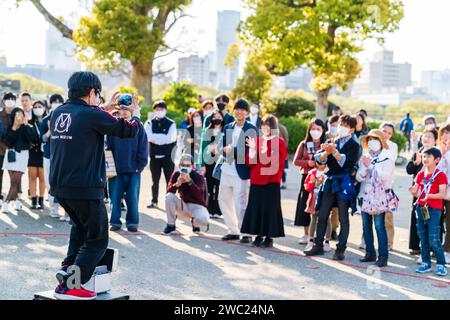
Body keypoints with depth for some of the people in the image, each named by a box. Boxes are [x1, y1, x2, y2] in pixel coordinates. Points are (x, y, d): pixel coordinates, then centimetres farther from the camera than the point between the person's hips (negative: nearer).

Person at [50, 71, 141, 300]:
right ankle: (69, 285, -6)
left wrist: (104, 110, 26)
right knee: (97, 240, 3)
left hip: (59, 186, 8)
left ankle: (67, 267, 20)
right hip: (85, 187, -8)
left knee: (81, 226, 31)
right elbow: (128, 131, -7)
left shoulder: (58, 113, 8)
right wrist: (135, 113, 13)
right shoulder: (91, 115, -13)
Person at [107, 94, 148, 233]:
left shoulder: (138, 126, 3)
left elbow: (143, 148, 2)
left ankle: (132, 222, 12)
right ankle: (115, 222, 12)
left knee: (133, 197, 1)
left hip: (133, 169, -1)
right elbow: (108, 146, 3)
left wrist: (140, 165, -4)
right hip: (116, 169, 1)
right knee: (115, 197, 2)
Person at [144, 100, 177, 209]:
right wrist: (163, 137, -17)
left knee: (169, 180, 2)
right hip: (154, 155, 2)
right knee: (155, 180, 11)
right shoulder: (149, 123, 5)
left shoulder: (171, 123, 0)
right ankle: (154, 201, 20)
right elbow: (148, 136, -12)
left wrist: (155, 138, -13)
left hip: (168, 155, -2)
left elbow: (170, 138, -14)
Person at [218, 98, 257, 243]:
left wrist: (233, 150, -18)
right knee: (224, 200, 12)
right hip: (227, 169, 7)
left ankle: (246, 233, 7)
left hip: (241, 170, -7)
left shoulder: (251, 129, -6)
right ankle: (233, 231, 24)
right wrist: (226, 151, -10)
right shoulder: (228, 127, 12)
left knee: (241, 202, -5)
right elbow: (223, 148, 12)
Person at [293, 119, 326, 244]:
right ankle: (306, 234, 18)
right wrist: (308, 163, -11)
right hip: (307, 177, 3)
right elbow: (296, 161, 2)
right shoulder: (304, 144, 9)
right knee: (305, 206, 6)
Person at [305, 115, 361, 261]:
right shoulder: (332, 142, 10)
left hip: (344, 183, -5)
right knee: (322, 215, 7)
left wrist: (334, 151, -26)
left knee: (343, 218, 0)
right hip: (330, 182, 5)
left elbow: (347, 163, -17)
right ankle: (318, 245, 16)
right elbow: (319, 159, 0)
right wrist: (327, 152, -20)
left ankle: (340, 249, 5)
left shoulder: (354, 145, -2)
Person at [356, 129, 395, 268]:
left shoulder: (387, 160, -2)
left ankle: (383, 256, -8)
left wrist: (371, 166, -14)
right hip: (366, 195, 5)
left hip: (380, 197, -5)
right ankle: (370, 253, 19)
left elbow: (385, 177, -14)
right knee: (366, 225, 8)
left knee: (379, 226, -10)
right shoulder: (364, 158, 12)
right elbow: (359, 177, 5)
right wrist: (364, 167, -13)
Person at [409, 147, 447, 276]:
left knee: (434, 239, -9)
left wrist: (429, 195, -27)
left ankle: (441, 265, 0)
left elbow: (442, 194, -13)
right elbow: (417, 192, 10)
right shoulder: (420, 174, 11)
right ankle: (426, 263, 19)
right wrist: (413, 192, -12)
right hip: (421, 207, 6)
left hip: (434, 209, -6)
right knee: (423, 238, 10)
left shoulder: (440, 175, -7)